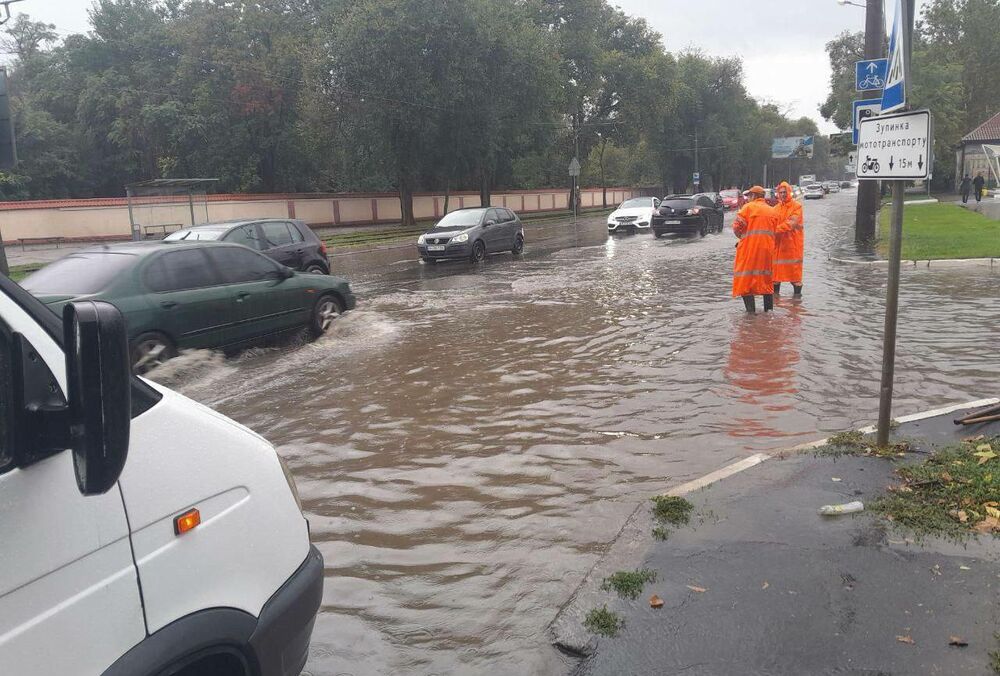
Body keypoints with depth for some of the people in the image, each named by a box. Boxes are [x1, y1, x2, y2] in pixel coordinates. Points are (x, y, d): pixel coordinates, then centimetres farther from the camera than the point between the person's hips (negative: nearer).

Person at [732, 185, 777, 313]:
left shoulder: (748, 207, -5)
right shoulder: (772, 210, 13)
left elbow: (737, 227, -9)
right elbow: (773, 231, 9)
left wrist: (742, 237, 10)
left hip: (749, 247, -6)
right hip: (767, 248, 6)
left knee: (746, 279, -1)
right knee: (766, 279, 16)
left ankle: (751, 309, -8)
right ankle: (769, 309, 19)